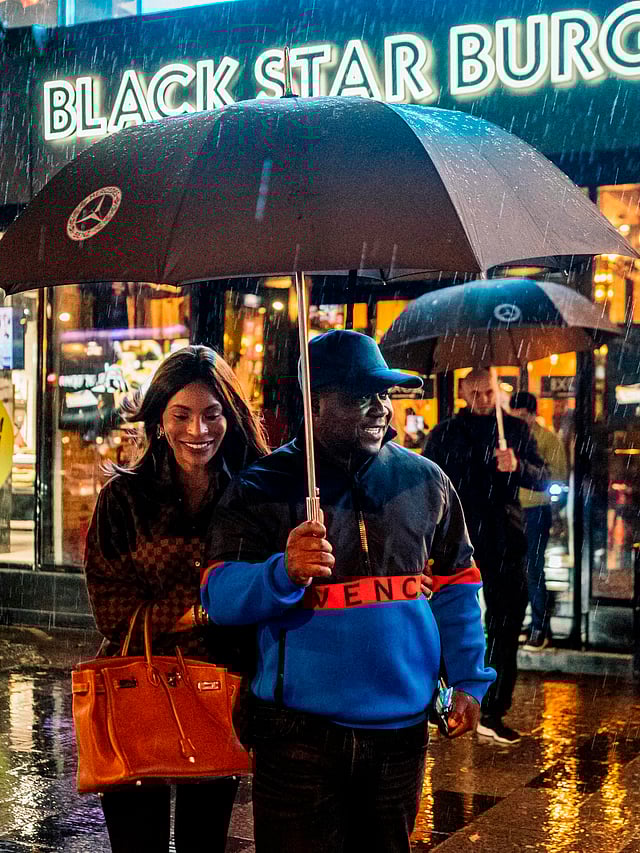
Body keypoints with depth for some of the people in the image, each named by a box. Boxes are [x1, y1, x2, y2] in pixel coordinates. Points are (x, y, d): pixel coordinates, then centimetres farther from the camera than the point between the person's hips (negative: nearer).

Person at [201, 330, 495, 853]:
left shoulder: (424, 481, 4)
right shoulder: (264, 489, -6)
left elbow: (456, 585, 12)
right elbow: (219, 595, -15)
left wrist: (468, 679, 4)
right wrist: (285, 573, -34)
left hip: (402, 729, 3)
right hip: (302, 734, -3)